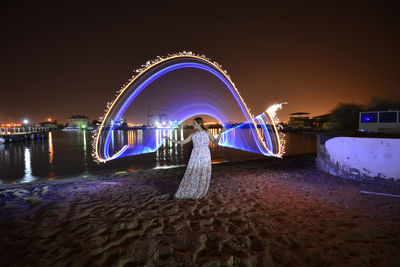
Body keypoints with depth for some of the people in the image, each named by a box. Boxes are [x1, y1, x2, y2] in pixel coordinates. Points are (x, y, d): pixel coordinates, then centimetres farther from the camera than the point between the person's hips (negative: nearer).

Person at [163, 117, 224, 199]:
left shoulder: (207, 132, 3)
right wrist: (170, 139, 3)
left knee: (204, 175, 5)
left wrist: (220, 133, -13)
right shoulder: (193, 135, 6)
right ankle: (185, 192, 18)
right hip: (195, 156, 1)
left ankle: (199, 193, 26)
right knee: (191, 174, 2)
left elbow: (216, 142, 2)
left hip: (205, 156, -1)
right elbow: (182, 142, 7)